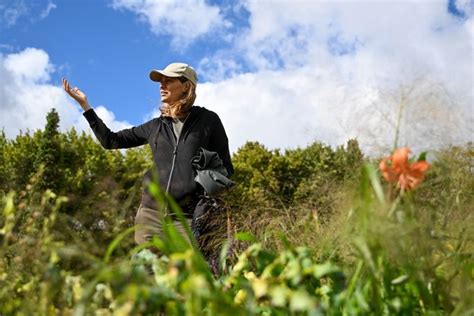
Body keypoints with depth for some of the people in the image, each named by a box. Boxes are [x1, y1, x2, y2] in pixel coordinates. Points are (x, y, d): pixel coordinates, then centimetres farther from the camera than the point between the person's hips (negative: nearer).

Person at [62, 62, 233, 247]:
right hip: (151, 211, 4)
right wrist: (85, 105, 13)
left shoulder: (207, 120, 4)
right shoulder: (156, 126, 13)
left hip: (187, 216, -4)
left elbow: (225, 167, 6)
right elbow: (111, 140, 17)